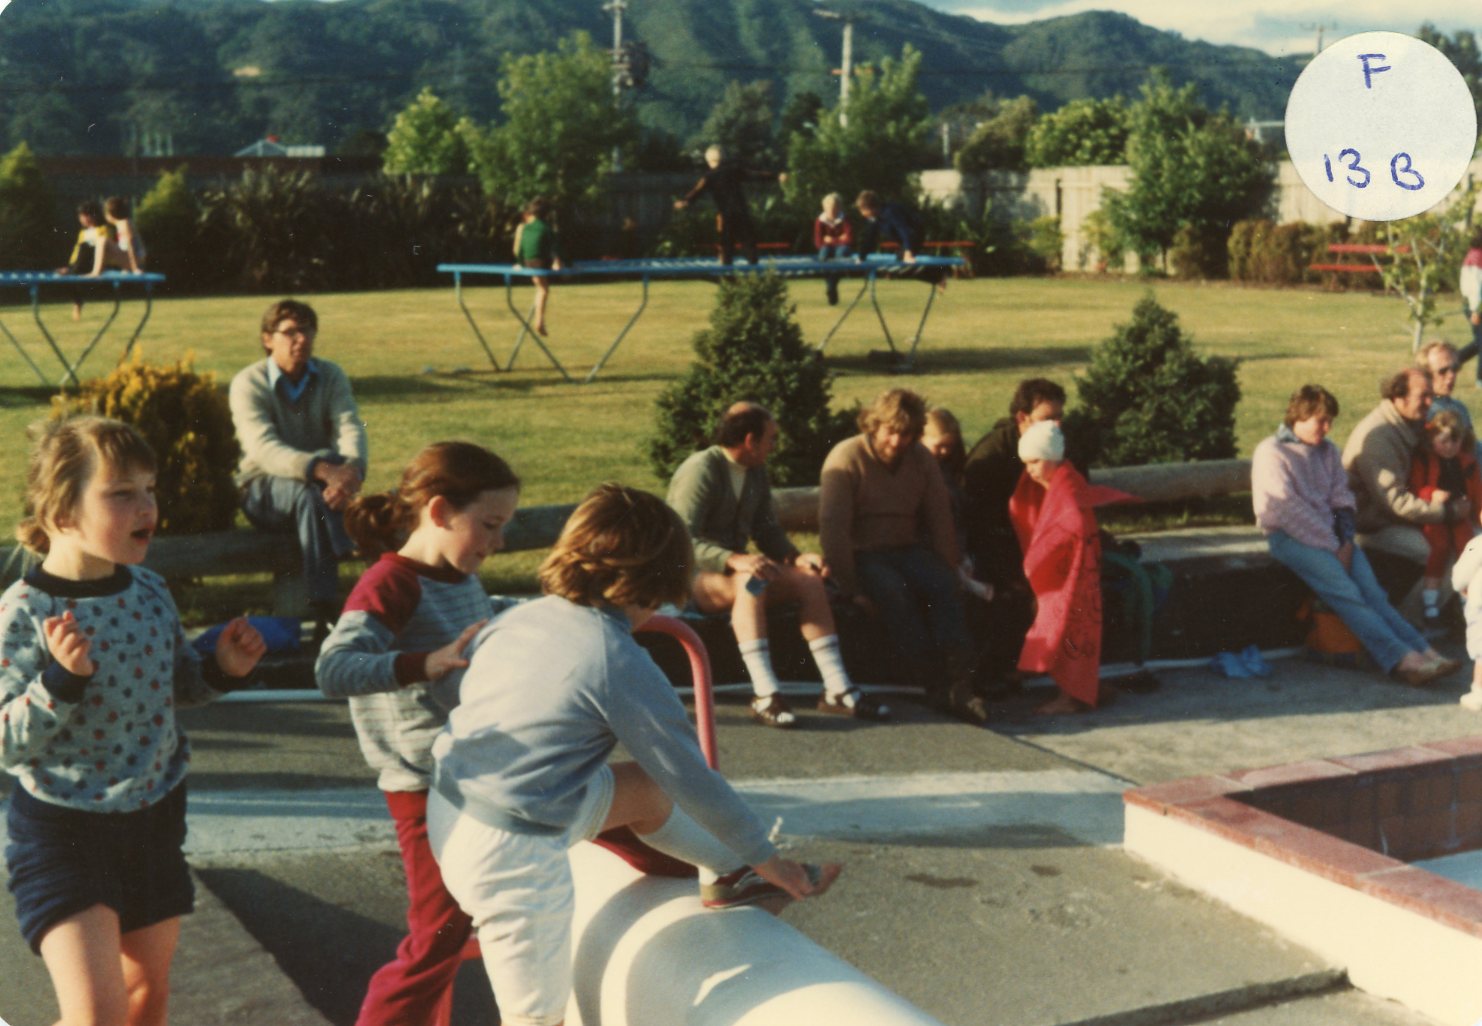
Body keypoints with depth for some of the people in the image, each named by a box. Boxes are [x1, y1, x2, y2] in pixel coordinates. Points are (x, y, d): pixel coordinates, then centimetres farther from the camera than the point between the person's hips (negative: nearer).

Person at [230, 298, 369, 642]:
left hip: (320, 484, 3)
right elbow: (265, 449, -27)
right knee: (310, 492, -36)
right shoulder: (248, 383, -11)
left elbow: (350, 427, -17)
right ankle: (323, 610, -42)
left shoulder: (331, 376, 1)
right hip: (265, 491, -3)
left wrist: (352, 469, -41)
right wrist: (323, 471, -45)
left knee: (333, 460, -32)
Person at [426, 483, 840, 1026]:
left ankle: (726, 873, 40)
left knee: (644, 787, 21)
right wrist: (767, 857, 7)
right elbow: (691, 779, -8)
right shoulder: (620, 664, -16)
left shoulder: (516, 618, 2)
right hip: (511, 856, -8)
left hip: (450, 813, 8)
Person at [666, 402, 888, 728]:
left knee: (809, 580, -13)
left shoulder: (756, 473, 9)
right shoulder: (700, 471, -17)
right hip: (691, 577, -8)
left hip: (734, 568, 8)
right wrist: (734, 560, -40)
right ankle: (765, 695, -41)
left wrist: (797, 556, -6)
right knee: (751, 582, -37)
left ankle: (836, 689, -16)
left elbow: (768, 530, 15)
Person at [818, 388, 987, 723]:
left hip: (908, 549, 4)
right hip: (863, 554, -4)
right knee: (895, 593, -35)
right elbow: (833, 527, -14)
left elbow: (941, 519, 9)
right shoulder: (847, 458, -8)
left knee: (942, 586, -28)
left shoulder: (921, 459, 7)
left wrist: (948, 571, -1)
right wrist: (851, 588, -19)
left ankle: (958, 681, -37)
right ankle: (935, 685, -36)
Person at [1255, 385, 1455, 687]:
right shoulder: (1271, 453, -3)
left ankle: (1422, 652, -30)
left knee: (1371, 590, -18)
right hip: (1289, 537, -6)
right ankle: (1399, 657, -35)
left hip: (1330, 534, 6)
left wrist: (1346, 541, -4)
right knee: (1345, 591, -26)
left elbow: (1342, 497, 14)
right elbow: (1287, 510, -11)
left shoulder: (1327, 450, 18)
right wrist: (1332, 547, -11)